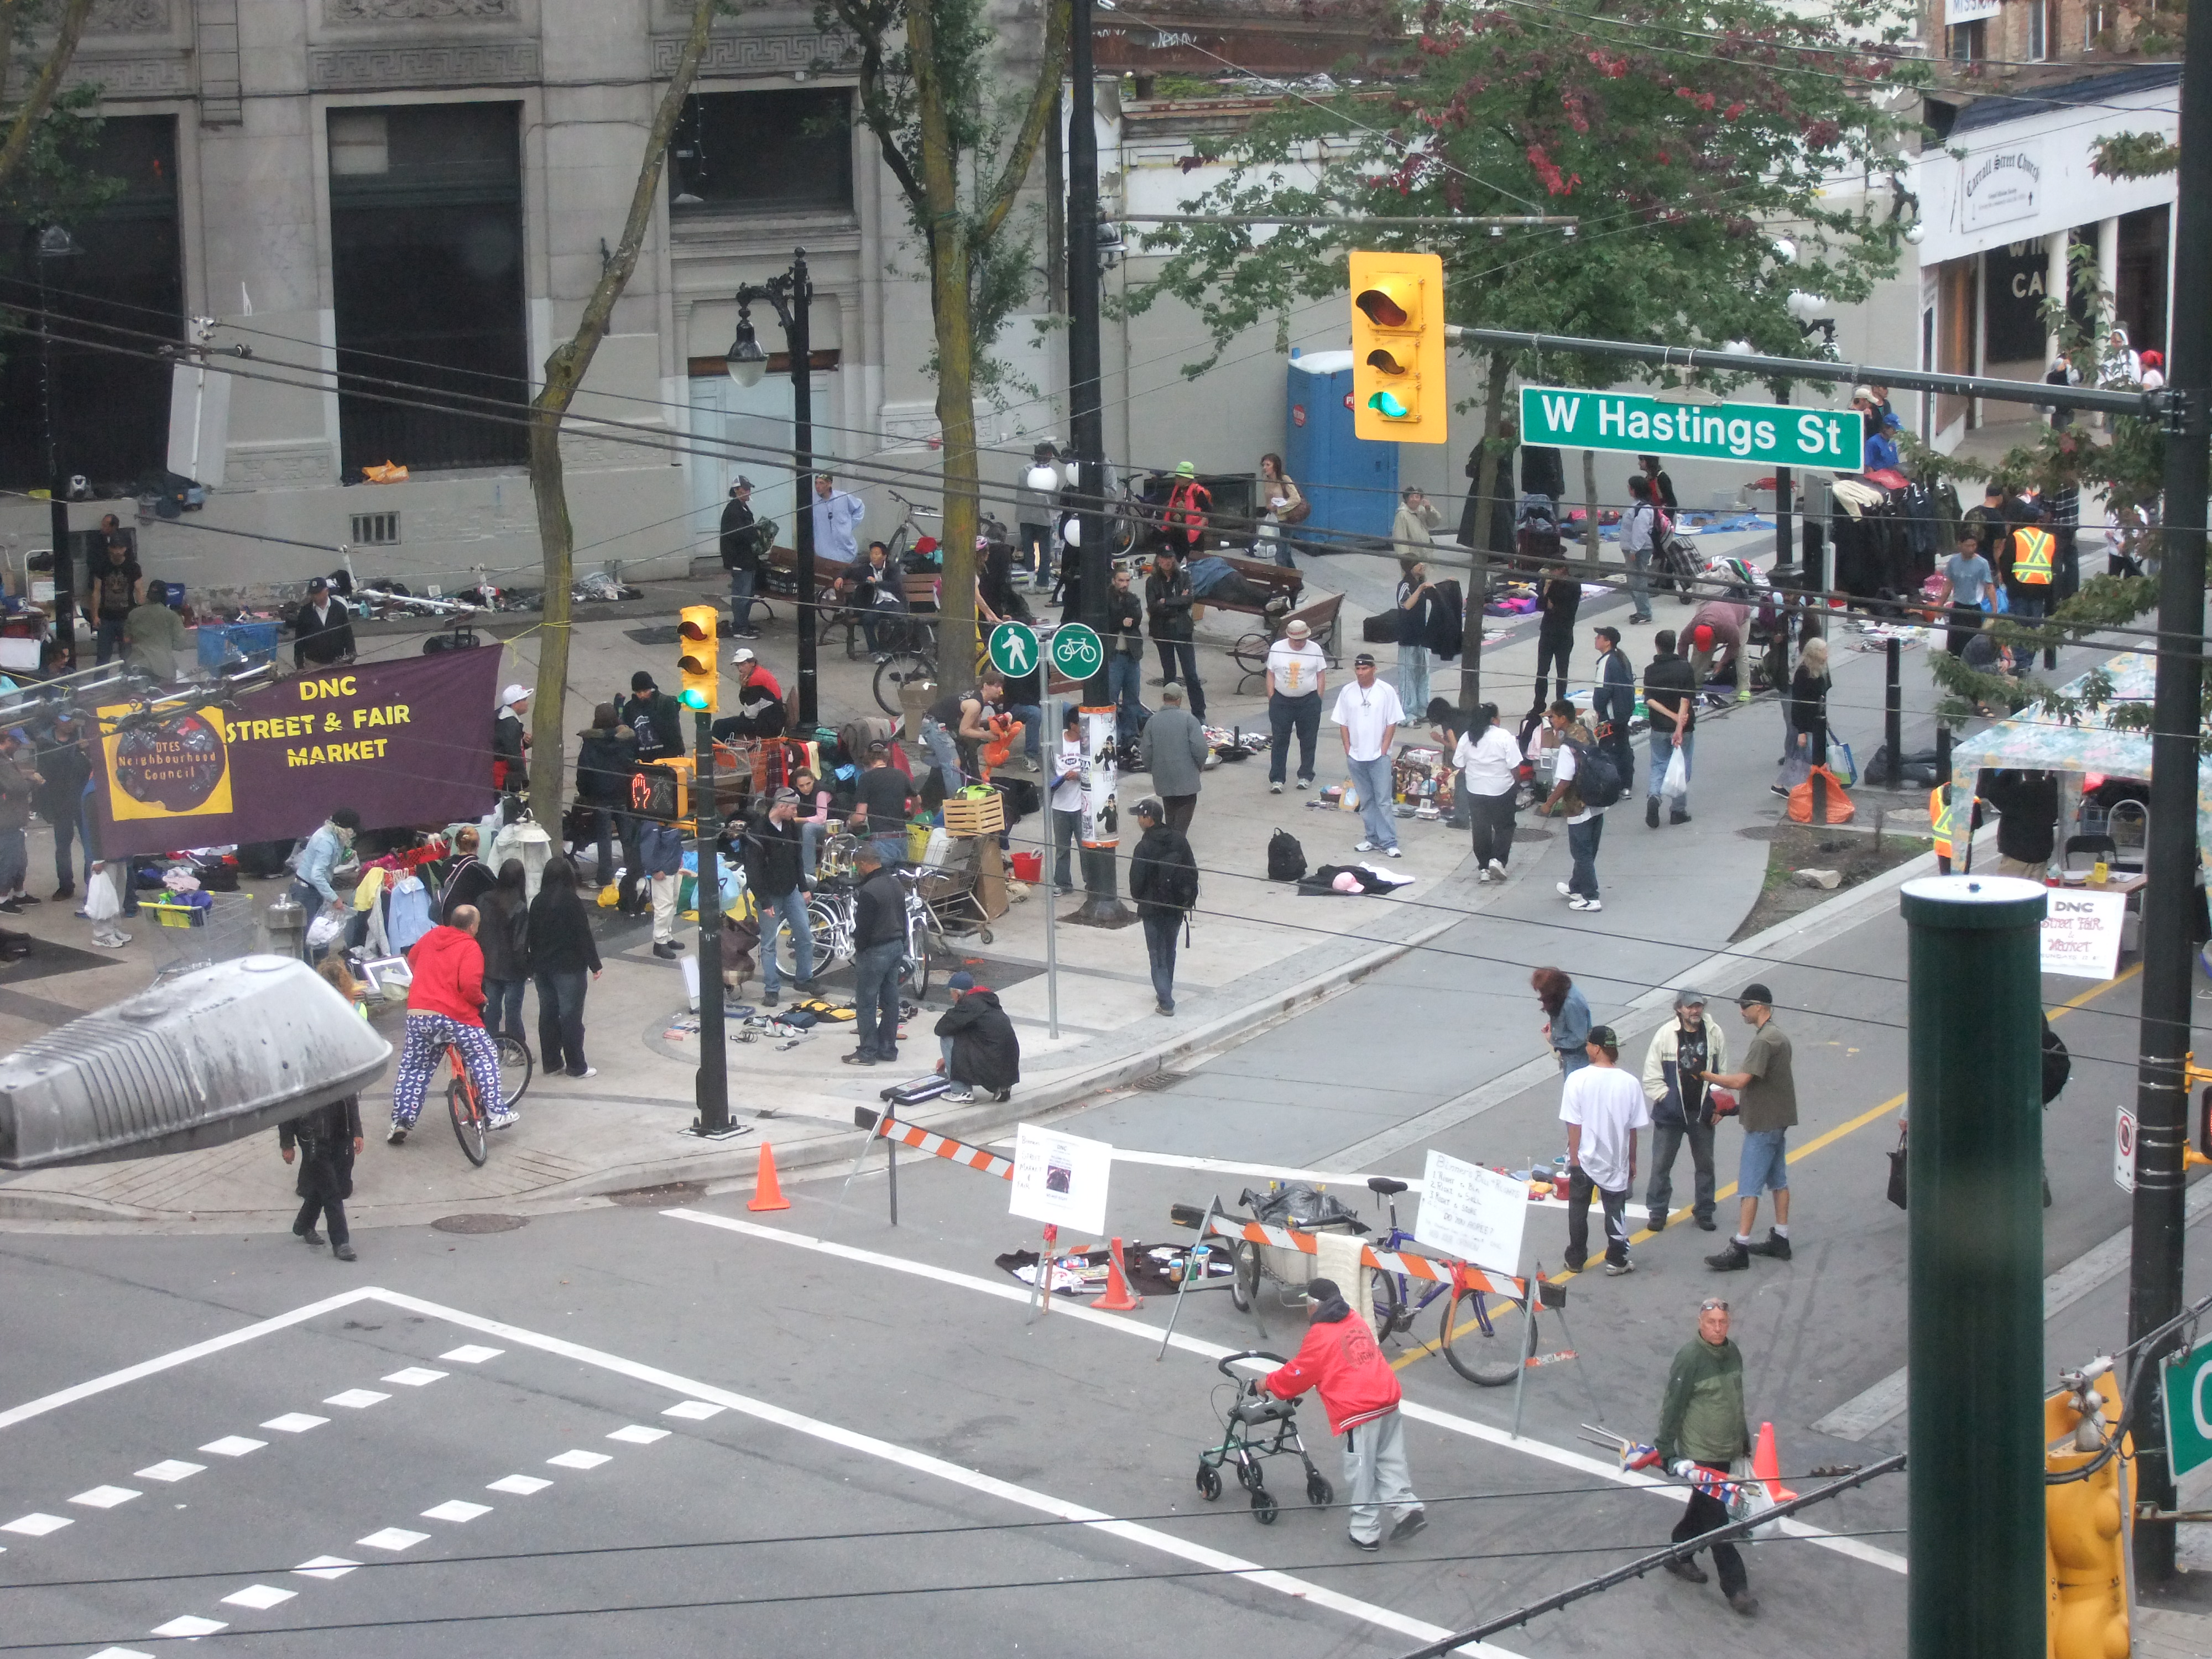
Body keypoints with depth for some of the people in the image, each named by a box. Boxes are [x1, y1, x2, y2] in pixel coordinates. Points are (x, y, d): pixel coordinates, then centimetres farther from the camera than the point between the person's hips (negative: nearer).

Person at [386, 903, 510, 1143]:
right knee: (485, 1059, 10)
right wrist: (480, 999, 1)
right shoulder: (470, 947, -7)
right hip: (454, 1015, -5)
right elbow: (470, 985, -20)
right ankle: (494, 1114, 6)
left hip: (418, 1014, 5)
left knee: (412, 1068, 15)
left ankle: (401, 1122, 12)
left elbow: (411, 960, 30)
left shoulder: (431, 937, 13)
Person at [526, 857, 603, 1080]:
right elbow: (584, 936, -15)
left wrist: (533, 967, 19)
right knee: (571, 1016, 1)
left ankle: (551, 1062, 19)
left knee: (547, 1014, 14)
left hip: (543, 968, 6)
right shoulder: (572, 903, -16)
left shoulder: (537, 903, 2)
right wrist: (595, 965, -7)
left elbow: (532, 936, 9)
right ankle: (576, 1067, 6)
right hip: (570, 968, -6)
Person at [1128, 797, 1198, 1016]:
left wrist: (1139, 900, 6)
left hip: (1154, 910, -6)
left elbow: (1137, 882, -15)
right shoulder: (1178, 840, 0)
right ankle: (1165, 992, 33)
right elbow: (1192, 872, 5)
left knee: (1158, 956, 2)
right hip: (1177, 907, 6)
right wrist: (1189, 900, 13)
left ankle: (1166, 1002, -2)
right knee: (1169, 952, 21)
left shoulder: (1145, 848, -19)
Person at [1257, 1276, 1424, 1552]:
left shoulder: (1320, 1336, -5)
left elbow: (1298, 1374, 4)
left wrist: (1269, 1383, 23)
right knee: (1390, 1461, 16)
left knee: (1360, 1473, 2)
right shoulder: (1356, 1323, 19)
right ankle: (1407, 1507, 5)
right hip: (1388, 1399, 7)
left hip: (1358, 1411, -7)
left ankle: (1365, 1532, 7)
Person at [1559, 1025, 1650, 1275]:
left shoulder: (1577, 1079, -16)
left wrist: (1574, 1157, -5)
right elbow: (1633, 1128, -2)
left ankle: (1575, 1259, 23)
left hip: (1583, 1159, -1)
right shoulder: (1629, 1083, -10)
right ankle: (1616, 1260, 19)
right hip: (1615, 1160, 1)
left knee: (1578, 1210, 15)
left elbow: (1574, 1124, -14)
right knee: (1615, 1210, 15)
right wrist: (1632, 1160, 10)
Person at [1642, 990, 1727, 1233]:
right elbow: (1652, 1078, -6)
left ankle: (1704, 1212, 26)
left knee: (1705, 1164, 13)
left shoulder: (1715, 1035, -4)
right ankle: (1657, 1211, 18)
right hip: (1670, 1112, -2)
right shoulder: (1665, 1035, -10)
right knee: (1661, 1164, 4)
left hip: (1703, 1112, 2)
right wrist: (1667, 1099, -12)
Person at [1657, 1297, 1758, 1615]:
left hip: (1726, 1451, 8)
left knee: (1703, 1508, 20)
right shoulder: (1689, 1358, -20)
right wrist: (1666, 1449, -13)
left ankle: (1679, 1556, 39)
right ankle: (1735, 1586, 1)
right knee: (1717, 1519, -3)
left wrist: (1744, 1440, 24)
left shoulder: (1731, 1352, 4)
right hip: (1700, 1453, -8)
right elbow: (1673, 1406, -16)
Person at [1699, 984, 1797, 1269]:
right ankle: (1780, 1240, 23)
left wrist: (1705, 1075, -19)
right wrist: (1741, 1105, 19)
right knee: (1778, 1180, 16)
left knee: (1749, 1186, -9)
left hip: (1763, 1125, -11)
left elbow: (1741, 1081, -27)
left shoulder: (1764, 1041, -21)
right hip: (1779, 1119, 11)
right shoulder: (1779, 1036, 12)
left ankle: (1739, 1250, -10)